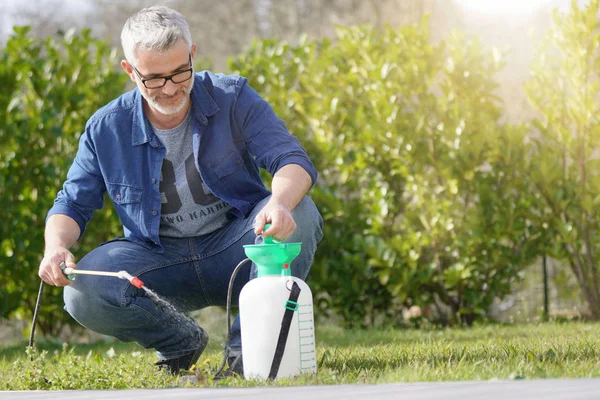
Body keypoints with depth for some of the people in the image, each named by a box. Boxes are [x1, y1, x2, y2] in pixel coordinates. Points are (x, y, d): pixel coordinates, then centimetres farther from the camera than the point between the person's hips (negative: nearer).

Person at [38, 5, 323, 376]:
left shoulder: (233, 98, -8)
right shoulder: (106, 129, -4)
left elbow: (293, 160, -18)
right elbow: (72, 204, 4)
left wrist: (280, 203, -43)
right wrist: (56, 246, -21)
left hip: (234, 248, -1)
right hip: (157, 259, 1)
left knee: (300, 212, -31)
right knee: (81, 293, -29)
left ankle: (248, 345, -20)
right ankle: (182, 341, 0)